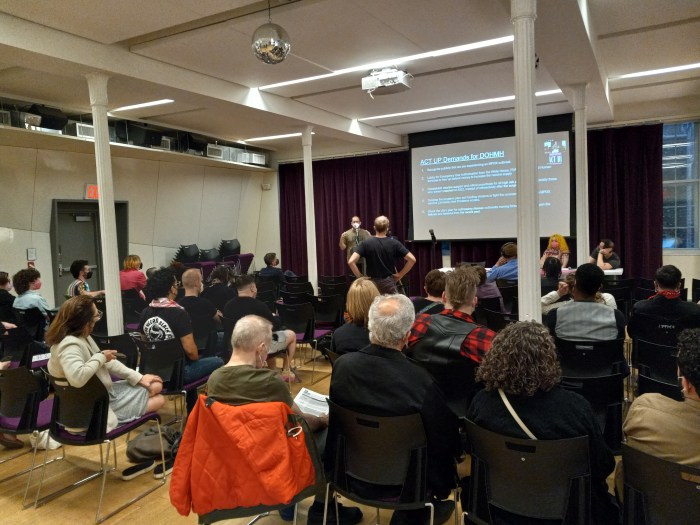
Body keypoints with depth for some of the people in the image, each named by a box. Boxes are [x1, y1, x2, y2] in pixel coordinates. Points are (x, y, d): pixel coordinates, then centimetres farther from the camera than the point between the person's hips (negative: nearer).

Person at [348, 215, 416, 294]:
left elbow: (351, 261, -16)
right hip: (389, 283, 0)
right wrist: (400, 275, 1)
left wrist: (360, 277, -5)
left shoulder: (366, 244, -6)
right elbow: (412, 259, -7)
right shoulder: (394, 243, -4)